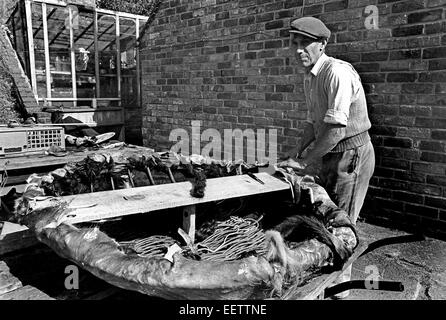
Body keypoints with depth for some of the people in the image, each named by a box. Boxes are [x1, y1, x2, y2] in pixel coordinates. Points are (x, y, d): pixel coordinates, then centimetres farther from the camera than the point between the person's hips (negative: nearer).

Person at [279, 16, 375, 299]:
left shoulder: (338, 72, -22)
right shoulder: (309, 77, 9)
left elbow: (336, 130, -26)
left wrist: (304, 162, -20)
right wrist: (298, 150, 7)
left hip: (352, 153, -9)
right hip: (332, 155, 9)